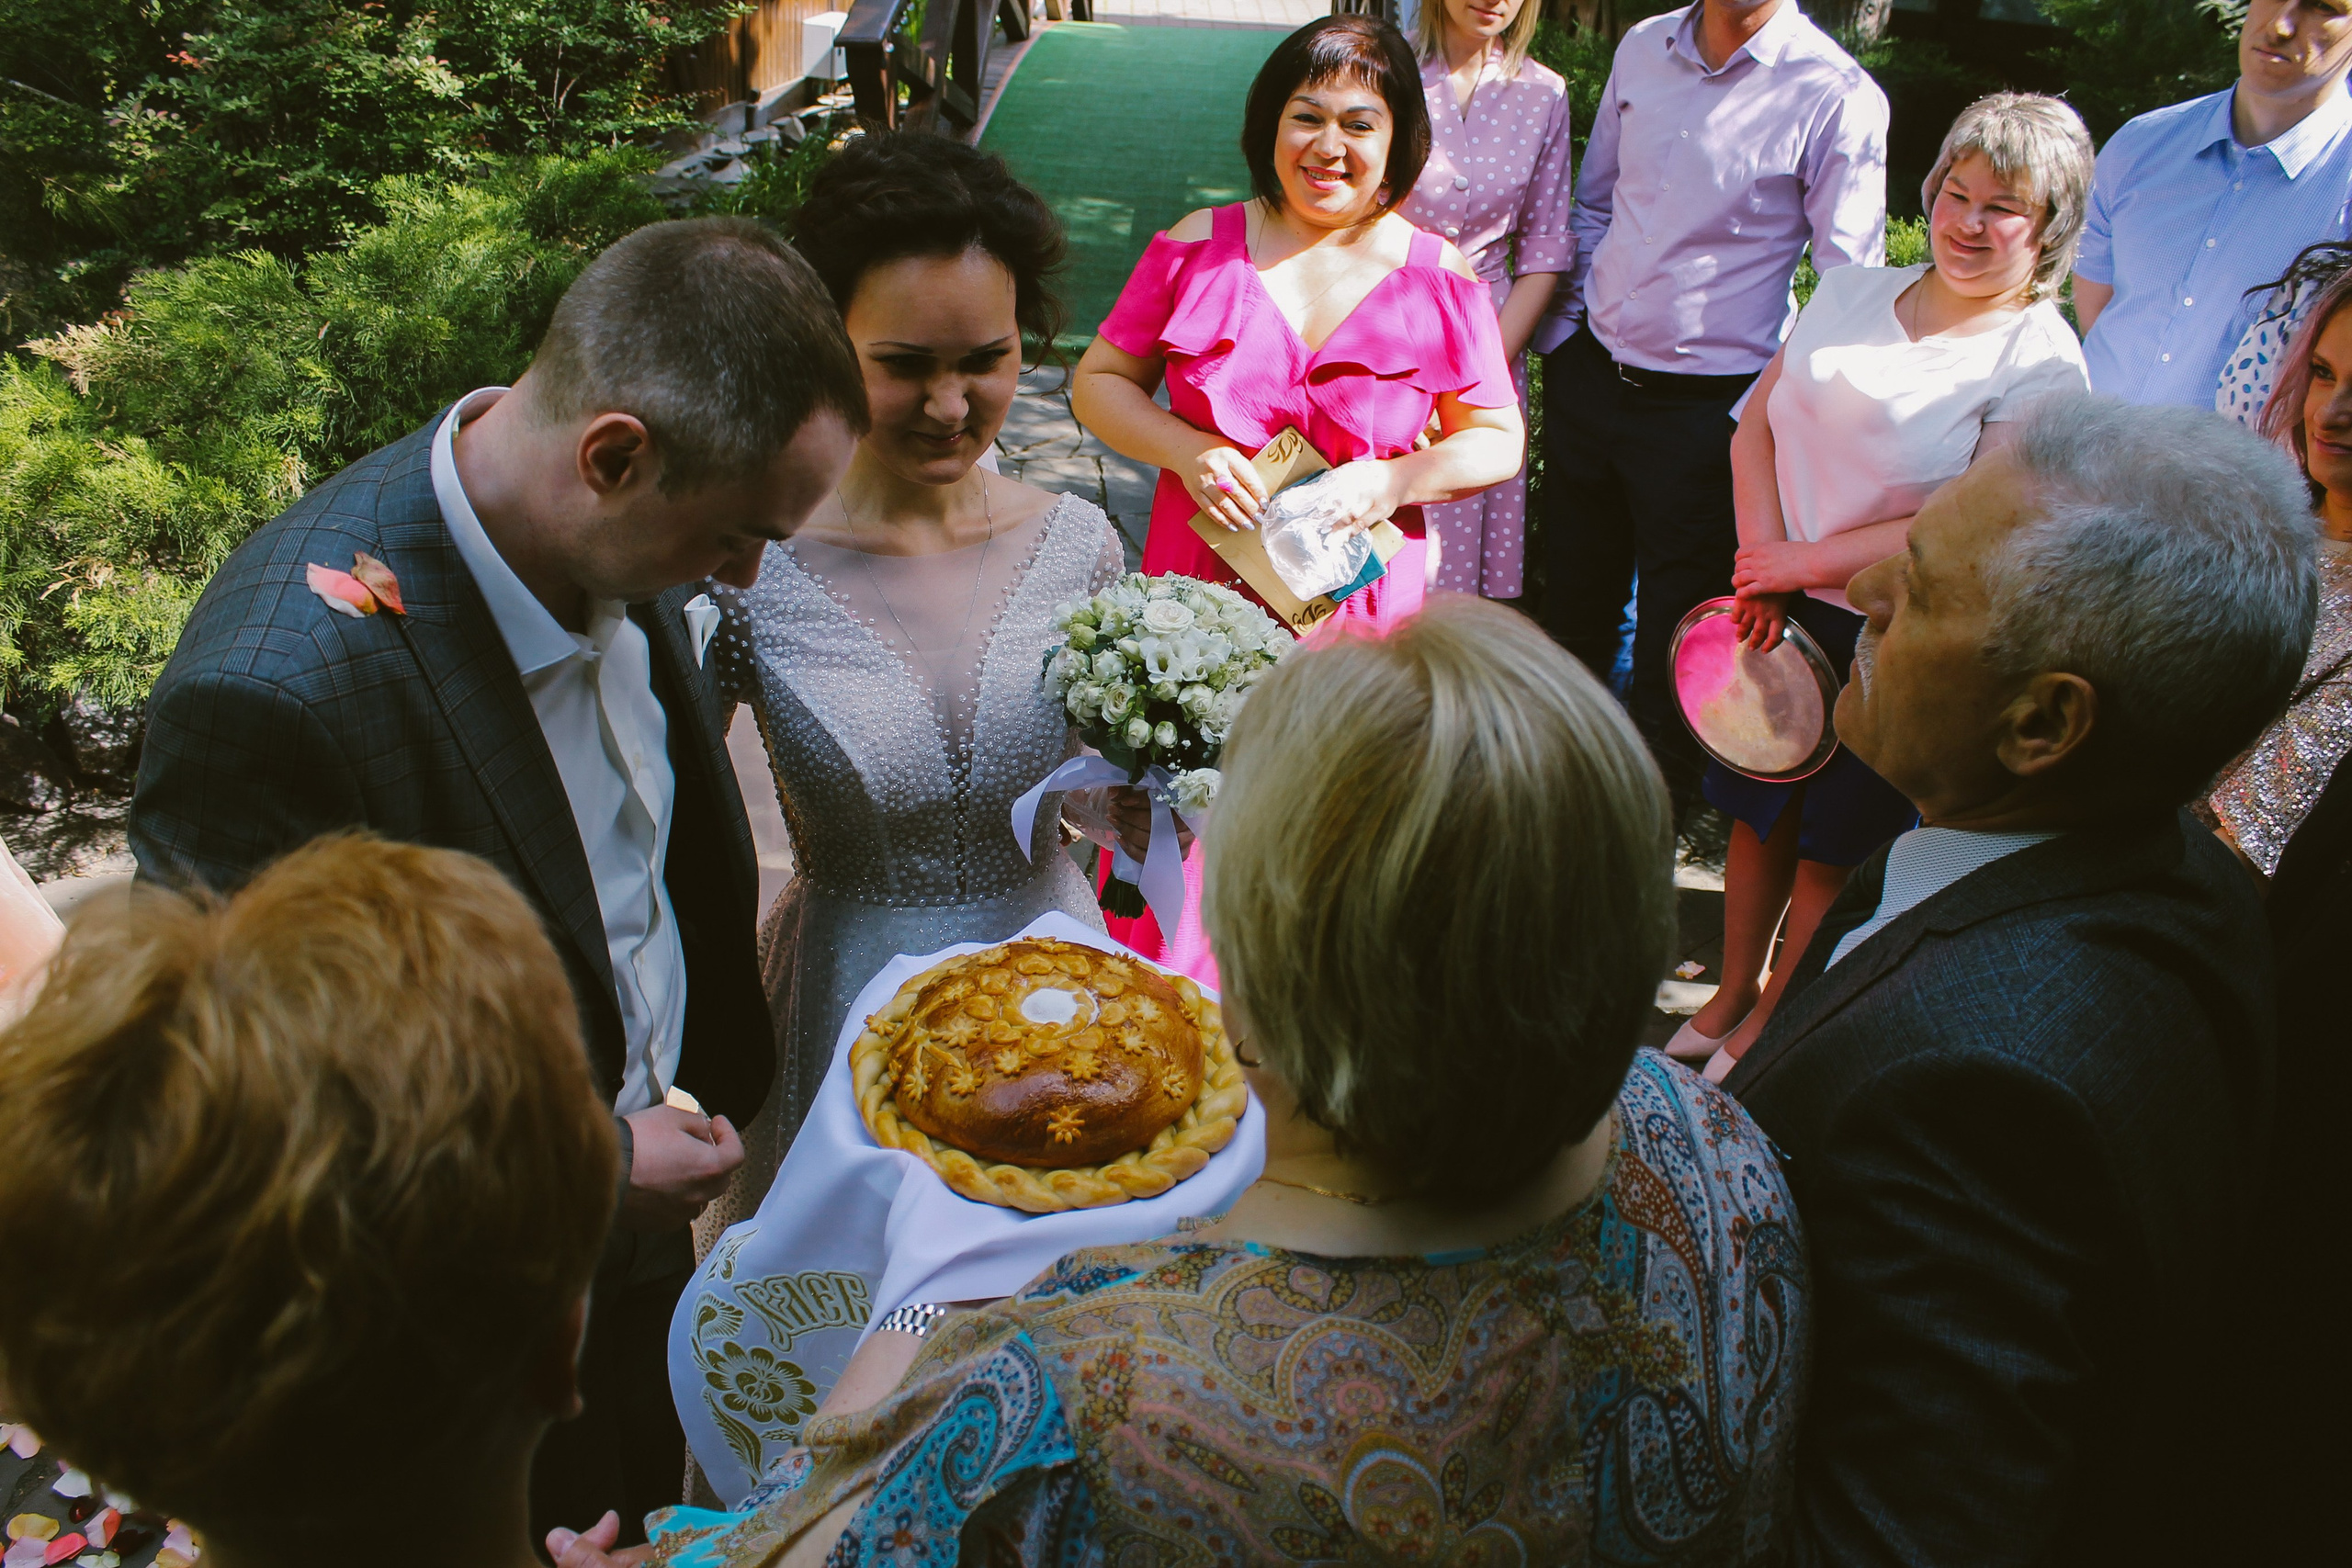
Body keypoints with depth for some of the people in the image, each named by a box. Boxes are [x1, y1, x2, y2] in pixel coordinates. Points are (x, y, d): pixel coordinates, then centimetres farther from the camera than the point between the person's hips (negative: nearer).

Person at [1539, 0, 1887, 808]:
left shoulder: (1837, 97, -13)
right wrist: (1563, 327, 10)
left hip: (1704, 408, -5)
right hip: (1589, 377, 5)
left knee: (1673, 638, 6)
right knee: (1575, 606, 19)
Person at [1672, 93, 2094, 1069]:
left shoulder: (2041, 360, -11)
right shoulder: (1852, 292, 6)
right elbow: (1758, 419, 6)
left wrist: (1808, 561, -17)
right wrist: (1763, 557, -9)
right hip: (1781, 612, 5)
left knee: (1831, 847, 9)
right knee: (1758, 813, 16)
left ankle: (1769, 1022, 29)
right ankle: (1729, 996, 35)